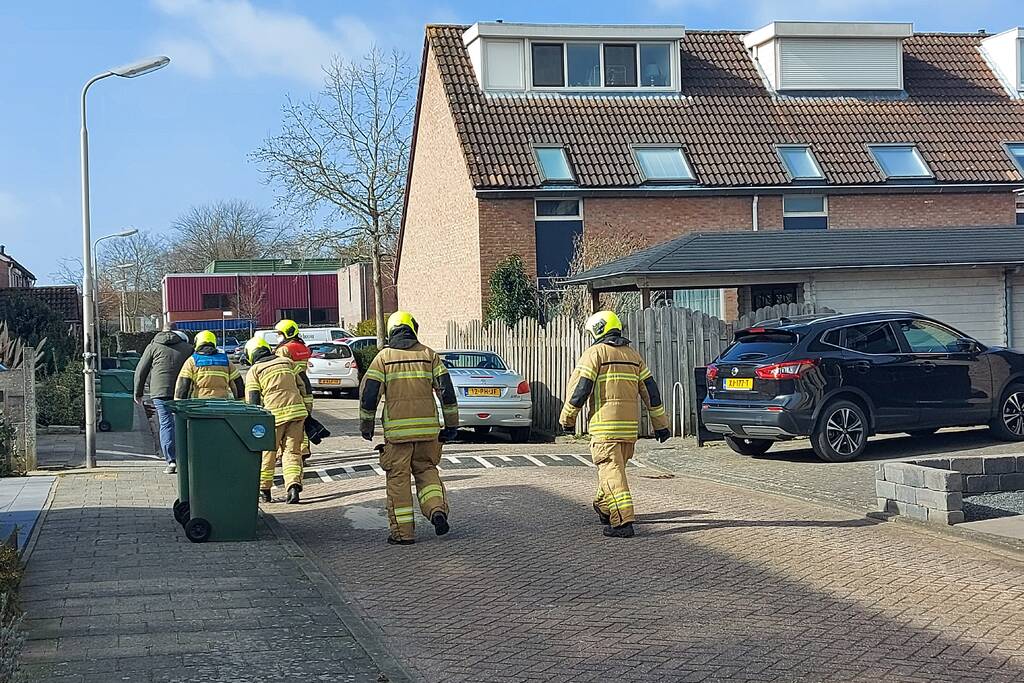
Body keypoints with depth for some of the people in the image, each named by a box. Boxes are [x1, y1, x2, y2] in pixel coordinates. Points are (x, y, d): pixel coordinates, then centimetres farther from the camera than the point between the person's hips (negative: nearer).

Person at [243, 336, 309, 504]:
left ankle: (264, 489, 21)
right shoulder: (286, 363, 19)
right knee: (292, 451, 5)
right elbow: (301, 388, 20)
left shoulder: (254, 371, 6)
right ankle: (294, 485, -14)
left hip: (275, 414, -3)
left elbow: (253, 400, -1)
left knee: (267, 452, 12)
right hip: (297, 410, 3)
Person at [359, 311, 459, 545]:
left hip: (396, 429, -2)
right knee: (426, 469, 18)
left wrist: (366, 425, 9)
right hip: (427, 427, 2)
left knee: (398, 477, 5)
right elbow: (446, 390, 2)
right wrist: (451, 425, 7)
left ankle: (403, 531, 6)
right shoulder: (429, 355, 7)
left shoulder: (384, 357, 2)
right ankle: (437, 508, -5)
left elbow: (368, 392, -2)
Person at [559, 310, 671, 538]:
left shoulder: (595, 353, -2)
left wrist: (567, 418, 4)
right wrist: (660, 424, 18)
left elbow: (580, 389, -8)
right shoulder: (633, 355, 17)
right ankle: (604, 507, 39)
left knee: (611, 470, -8)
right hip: (630, 425, 6)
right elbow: (651, 390, 15)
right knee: (615, 467, 21)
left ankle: (623, 521, -17)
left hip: (605, 424, -6)